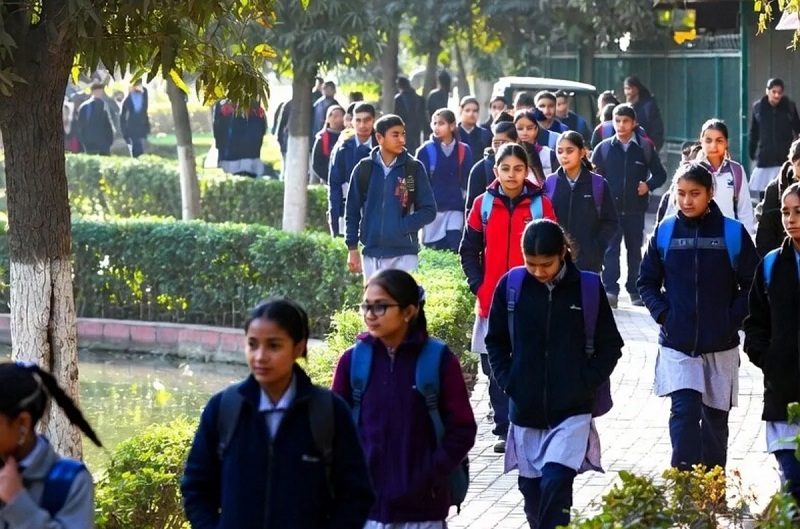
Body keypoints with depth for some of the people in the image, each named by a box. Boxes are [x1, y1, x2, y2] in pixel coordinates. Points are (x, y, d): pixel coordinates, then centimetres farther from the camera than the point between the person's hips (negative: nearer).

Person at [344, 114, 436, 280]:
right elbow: (352, 210, 8)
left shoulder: (414, 168, -1)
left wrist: (401, 226, -13)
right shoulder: (364, 169, 3)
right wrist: (352, 247, 3)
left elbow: (428, 210, 0)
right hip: (372, 253, 2)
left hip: (404, 253, -2)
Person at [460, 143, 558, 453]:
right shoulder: (483, 204, 4)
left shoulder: (541, 204, -1)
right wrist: (478, 287, -1)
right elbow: (469, 251, 8)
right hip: (492, 303, 2)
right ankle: (504, 430, 14)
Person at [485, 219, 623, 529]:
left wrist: (585, 384, -6)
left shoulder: (588, 287, -6)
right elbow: (495, 341, 9)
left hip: (572, 410, -3)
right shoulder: (510, 285, -3)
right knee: (531, 486, 12)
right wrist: (507, 382, -2)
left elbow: (610, 346, 3)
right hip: (525, 409, 3)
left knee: (556, 482, -15)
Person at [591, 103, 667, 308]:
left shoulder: (645, 147, 2)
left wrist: (649, 185, -10)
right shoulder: (604, 148, 2)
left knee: (635, 249, 10)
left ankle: (635, 290, 19)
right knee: (610, 249, -5)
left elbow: (660, 174, 9)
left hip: (635, 208, 1)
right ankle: (610, 290, -7)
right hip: (610, 207, -1)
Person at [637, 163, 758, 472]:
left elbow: (751, 285, 1)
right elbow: (647, 282, 9)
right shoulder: (664, 232, -1)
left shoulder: (733, 233, -4)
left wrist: (733, 319, -9)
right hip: (676, 343, 0)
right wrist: (662, 314, -5)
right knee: (684, 410, -15)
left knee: (715, 417, 11)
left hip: (720, 344, 1)